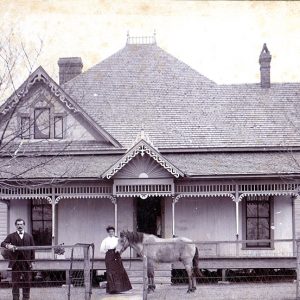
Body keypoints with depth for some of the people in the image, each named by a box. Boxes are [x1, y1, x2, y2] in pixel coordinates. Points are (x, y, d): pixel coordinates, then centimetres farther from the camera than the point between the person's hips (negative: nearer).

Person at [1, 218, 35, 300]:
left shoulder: (29, 236, 13)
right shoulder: (11, 236, 9)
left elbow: (32, 249, 11)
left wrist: (32, 261, 2)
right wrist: (7, 245, -26)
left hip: (26, 262, 1)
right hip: (15, 262, -1)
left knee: (27, 282, 2)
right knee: (15, 282, 0)